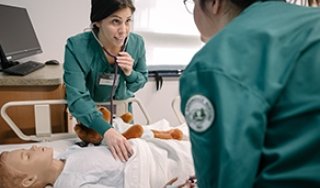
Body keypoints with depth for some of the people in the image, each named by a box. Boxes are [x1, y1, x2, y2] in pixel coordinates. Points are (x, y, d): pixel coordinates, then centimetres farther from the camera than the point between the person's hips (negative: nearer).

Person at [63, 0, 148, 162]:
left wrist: (130, 73, -28)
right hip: (90, 111, -2)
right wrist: (106, 130, -53)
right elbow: (77, 98, -38)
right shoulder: (77, 47, -32)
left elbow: (141, 81, -4)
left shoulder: (137, 43, -21)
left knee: (129, 140, 20)